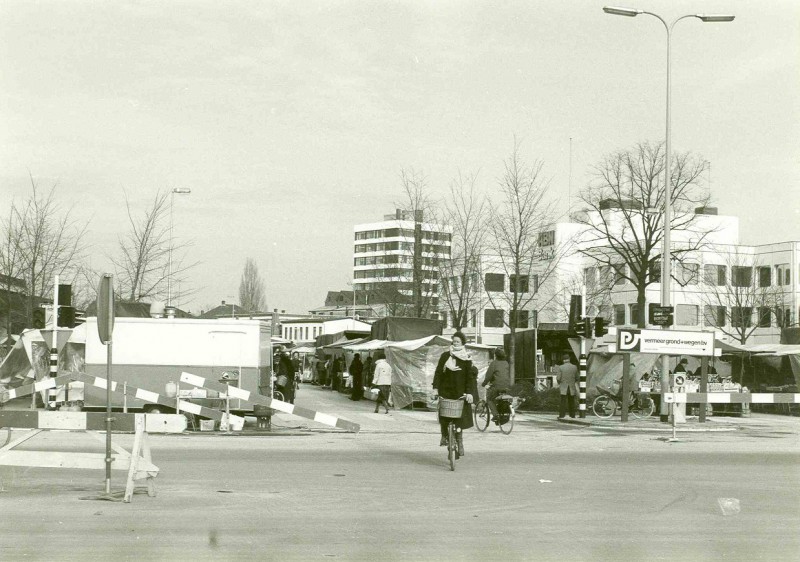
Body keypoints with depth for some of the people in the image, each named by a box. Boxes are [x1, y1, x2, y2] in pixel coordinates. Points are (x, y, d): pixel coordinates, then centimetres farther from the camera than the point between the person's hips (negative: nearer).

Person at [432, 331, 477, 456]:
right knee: (444, 416, -4)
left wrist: (470, 392, -11)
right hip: (445, 391, 1)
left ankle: (459, 442, 5)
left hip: (460, 393, -1)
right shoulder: (445, 356, 7)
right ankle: (444, 436, 13)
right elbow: (438, 372, 5)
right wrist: (436, 387, -6)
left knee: (460, 417, -4)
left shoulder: (466, 359, 3)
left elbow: (470, 376, -1)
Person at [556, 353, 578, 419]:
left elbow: (558, 378, -10)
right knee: (572, 402, 11)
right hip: (572, 388, 3)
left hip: (563, 388, -3)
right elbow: (576, 378, 6)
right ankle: (572, 415, 15)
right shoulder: (574, 367, 0)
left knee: (563, 402, -3)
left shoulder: (560, 367, -9)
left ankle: (561, 415, -7)